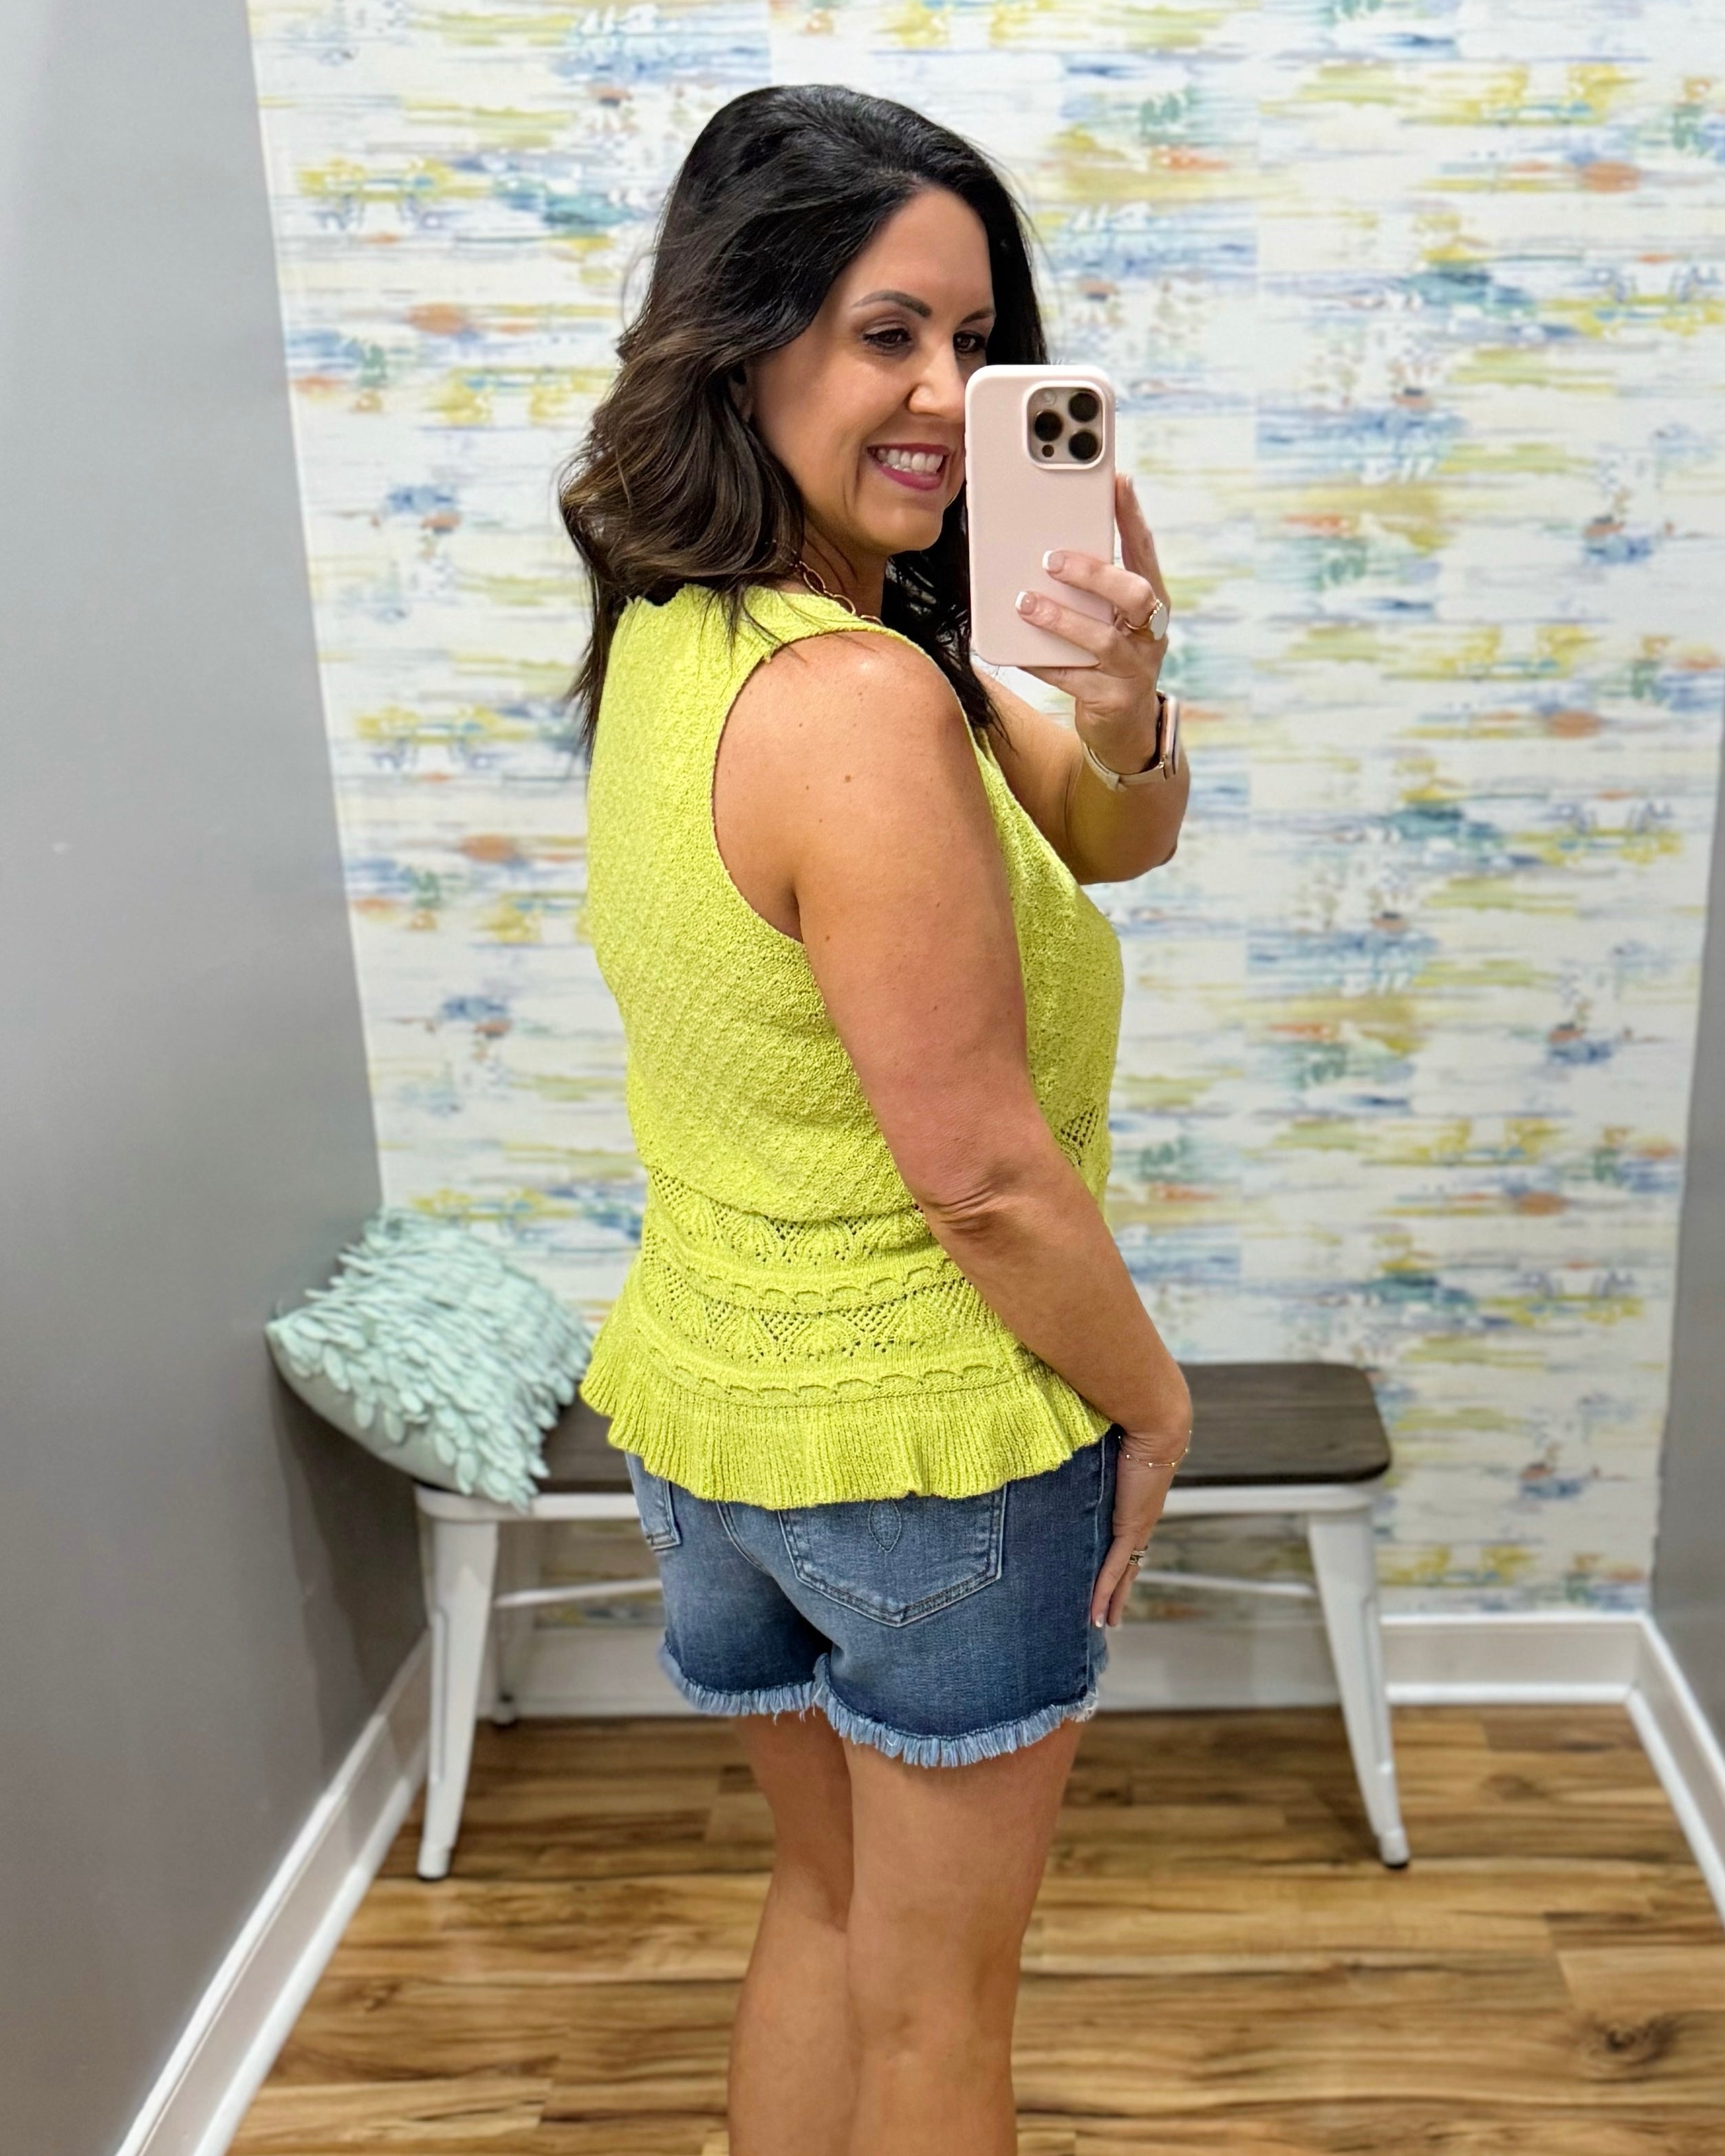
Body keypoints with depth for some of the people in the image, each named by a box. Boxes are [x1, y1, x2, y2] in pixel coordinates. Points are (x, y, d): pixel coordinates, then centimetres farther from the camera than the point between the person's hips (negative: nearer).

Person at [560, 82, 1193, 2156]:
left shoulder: (674, 631, 1)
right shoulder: (861, 700, -27)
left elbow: (1118, 838, 0)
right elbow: (982, 1174, -24)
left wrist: (1115, 708, -21)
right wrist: (1152, 1400, -8)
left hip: (704, 1400, 8)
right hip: (931, 1438, -8)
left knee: (824, 1901, 29)